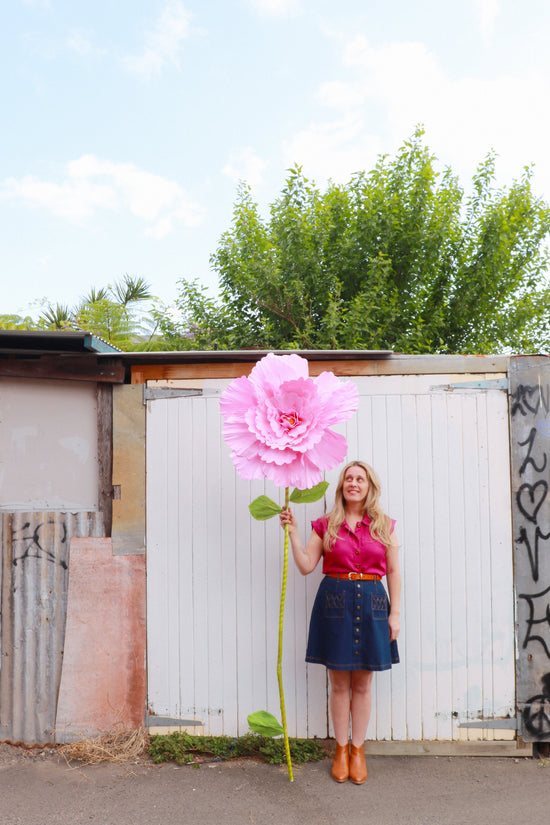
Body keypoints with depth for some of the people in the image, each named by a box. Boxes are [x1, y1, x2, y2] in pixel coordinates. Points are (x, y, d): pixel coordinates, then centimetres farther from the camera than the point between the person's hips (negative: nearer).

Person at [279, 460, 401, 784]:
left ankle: (358, 749, 23)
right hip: (335, 601, 0)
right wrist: (292, 530, -8)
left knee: (363, 684, 8)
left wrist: (395, 612, 1)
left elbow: (394, 572, 6)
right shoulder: (326, 525, 3)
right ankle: (341, 749, 23)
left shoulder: (384, 526, 6)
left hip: (372, 602, 1)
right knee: (339, 684, 7)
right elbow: (306, 565, -1)